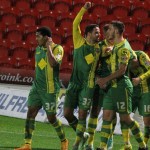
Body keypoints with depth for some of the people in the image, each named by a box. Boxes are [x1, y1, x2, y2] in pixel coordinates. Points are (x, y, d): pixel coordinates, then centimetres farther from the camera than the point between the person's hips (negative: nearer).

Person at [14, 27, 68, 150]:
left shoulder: (57, 48, -12)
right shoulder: (38, 49, 11)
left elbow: (53, 63, -30)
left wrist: (48, 46, -22)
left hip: (50, 89, -7)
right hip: (37, 87, 7)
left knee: (51, 117, 1)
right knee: (30, 113, -5)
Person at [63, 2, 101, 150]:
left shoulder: (98, 48, 4)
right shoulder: (79, 42, 2)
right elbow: (75, 24, -5)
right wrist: (84, 9, -13)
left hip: (87, 85, -1)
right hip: (74, 83, 1)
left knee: (82, 115, -5)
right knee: (67, 113, 1)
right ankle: (81, 133, 22)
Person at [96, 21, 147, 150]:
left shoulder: (123, 48, -16)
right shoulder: (116, 46, 14)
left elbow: (121, 70, -22)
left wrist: (106, 79, -20)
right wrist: (106, 81, 15)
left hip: (122, 86, -9)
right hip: (113, 86, 9)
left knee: (125, 118, -1)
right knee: (107, 116, 3)